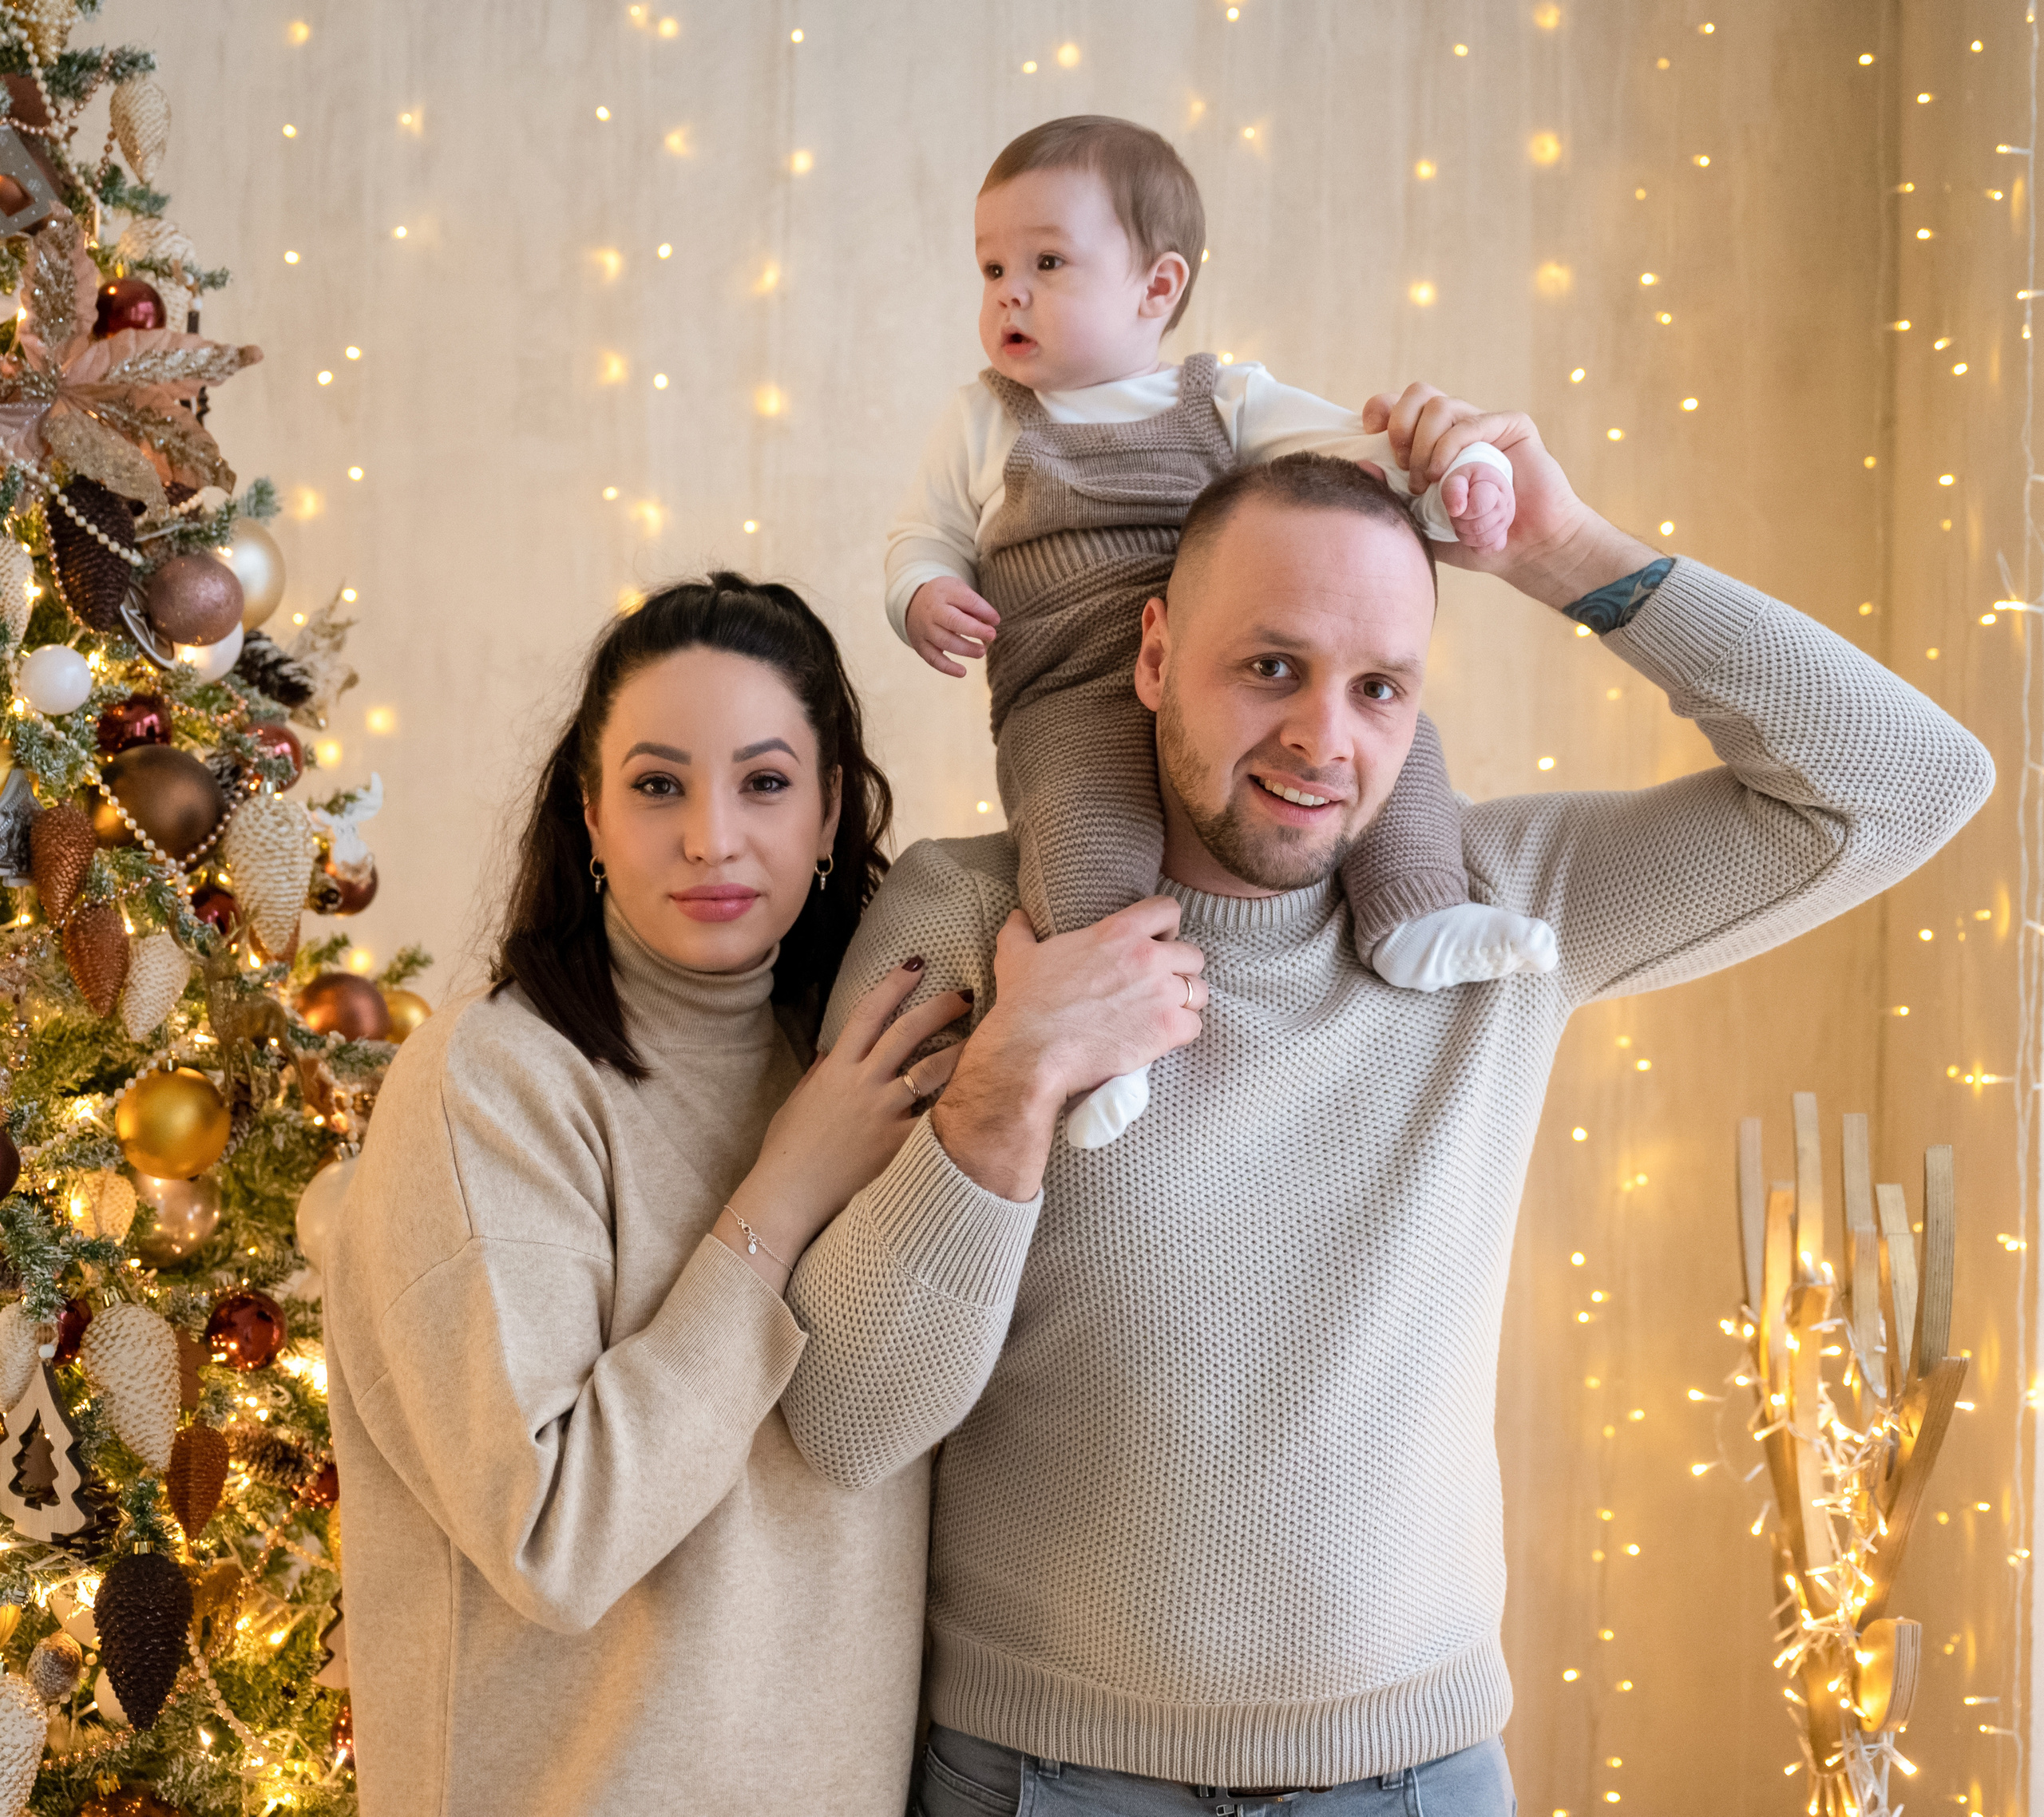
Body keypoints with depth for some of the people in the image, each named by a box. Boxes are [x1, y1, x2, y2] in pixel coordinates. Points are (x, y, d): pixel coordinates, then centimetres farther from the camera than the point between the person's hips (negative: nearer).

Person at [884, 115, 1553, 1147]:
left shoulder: (1226, 402, 14)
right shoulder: (981, 424, 16)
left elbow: (1357, 446, 6)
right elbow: (923, 537, 22)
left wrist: (1458, 474, -13)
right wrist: (924, 597, -2)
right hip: (1073, 702, -2)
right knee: (1086, 813, -34)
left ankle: (1415, 918, -10)